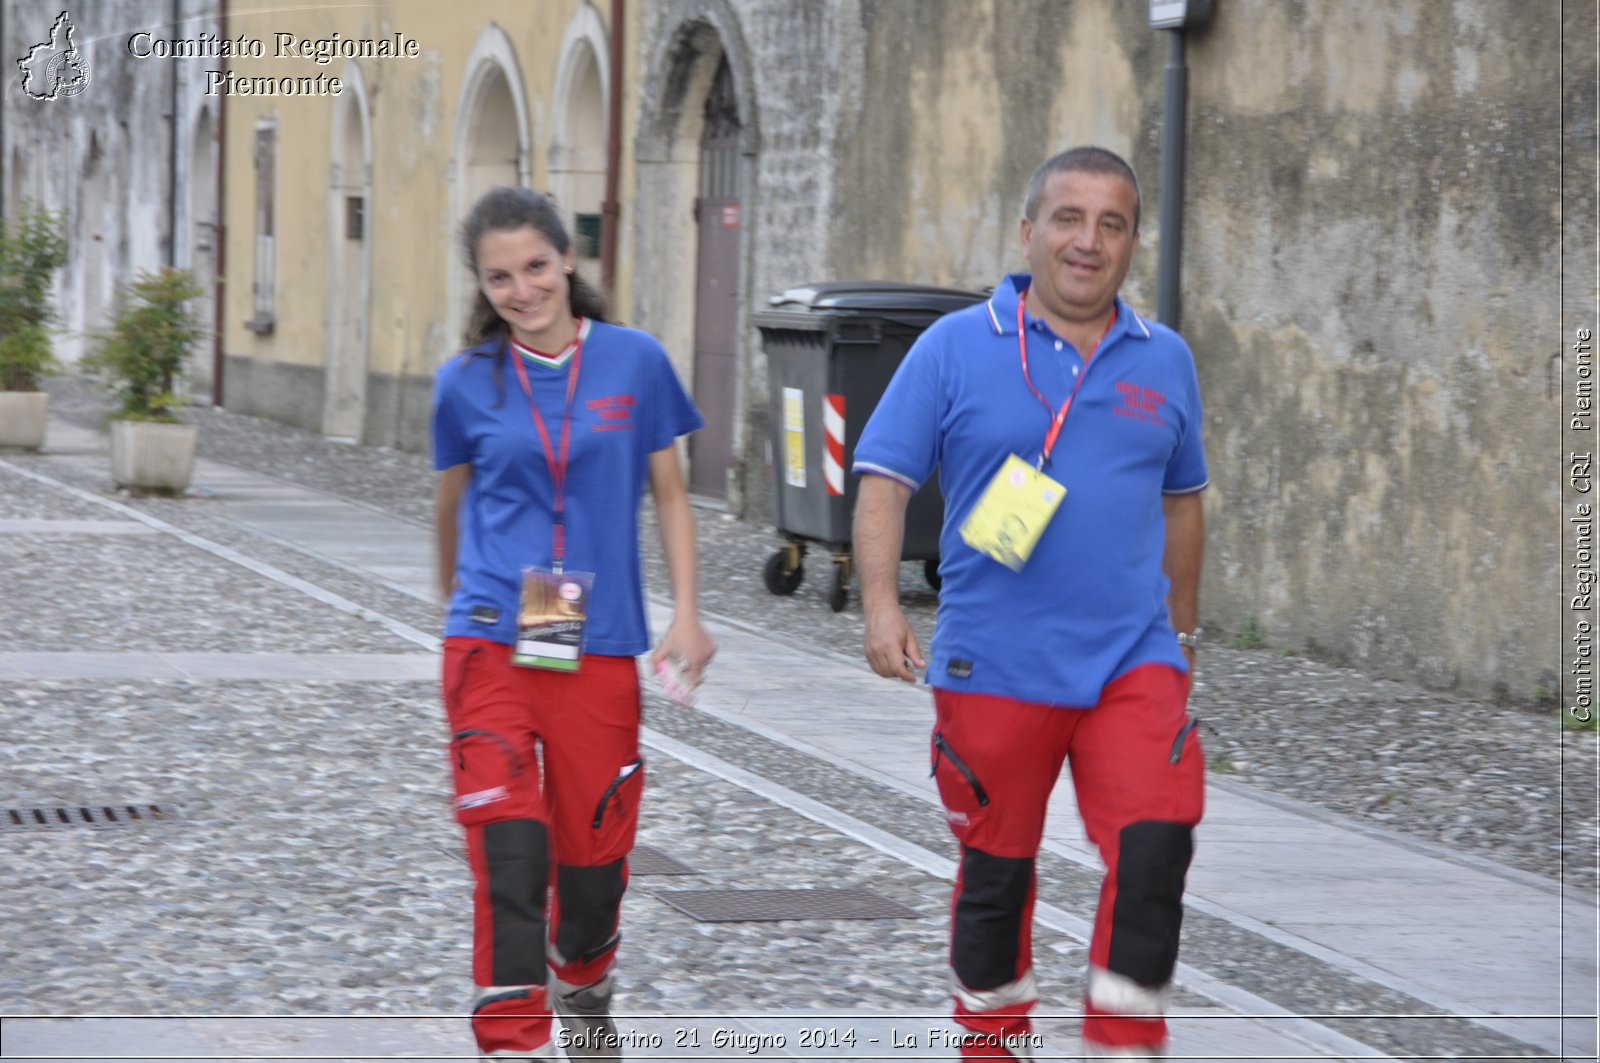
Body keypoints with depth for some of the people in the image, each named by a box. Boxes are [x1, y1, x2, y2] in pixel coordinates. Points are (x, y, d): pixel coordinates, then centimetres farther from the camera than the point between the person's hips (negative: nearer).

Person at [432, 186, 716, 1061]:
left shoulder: (635, 363, 0)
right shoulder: (468, 383, 2)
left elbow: (669, 494, 8)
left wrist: (686, 612, -1)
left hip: (600, 643, 1)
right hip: (492, 643, -1)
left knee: (595, 844, 9)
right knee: (510, 853, -13)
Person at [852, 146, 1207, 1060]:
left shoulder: (1165, 360, 9)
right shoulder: (955, 347, -1)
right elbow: (885, 481, -3)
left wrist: (1182, 629, 23)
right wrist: (882, 604, -16)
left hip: (1134, 661, 2)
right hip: (994, 667, -1)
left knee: (1155, 851, -15)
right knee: (996, 872, 10)